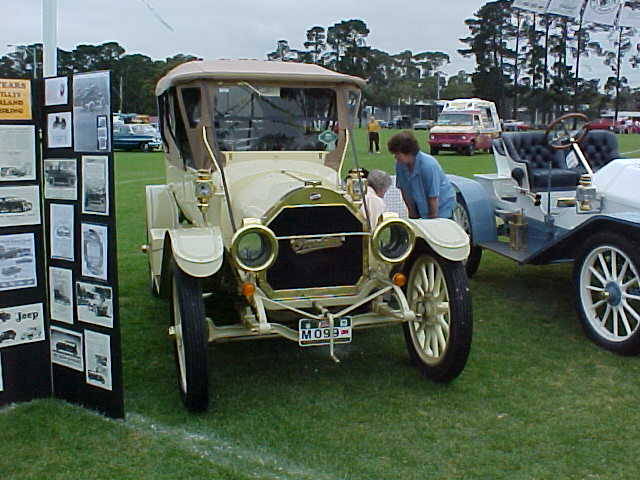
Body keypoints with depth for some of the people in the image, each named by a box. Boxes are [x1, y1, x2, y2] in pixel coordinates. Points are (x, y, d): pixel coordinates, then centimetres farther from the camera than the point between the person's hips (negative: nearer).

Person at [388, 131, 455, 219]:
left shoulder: (429, 165, -29)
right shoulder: (399, 164, -11)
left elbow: (433, 197, -24)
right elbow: (404, 189, 0)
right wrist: (412, 212, 6)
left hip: (442, 206, -6)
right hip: (421, 205, 6)